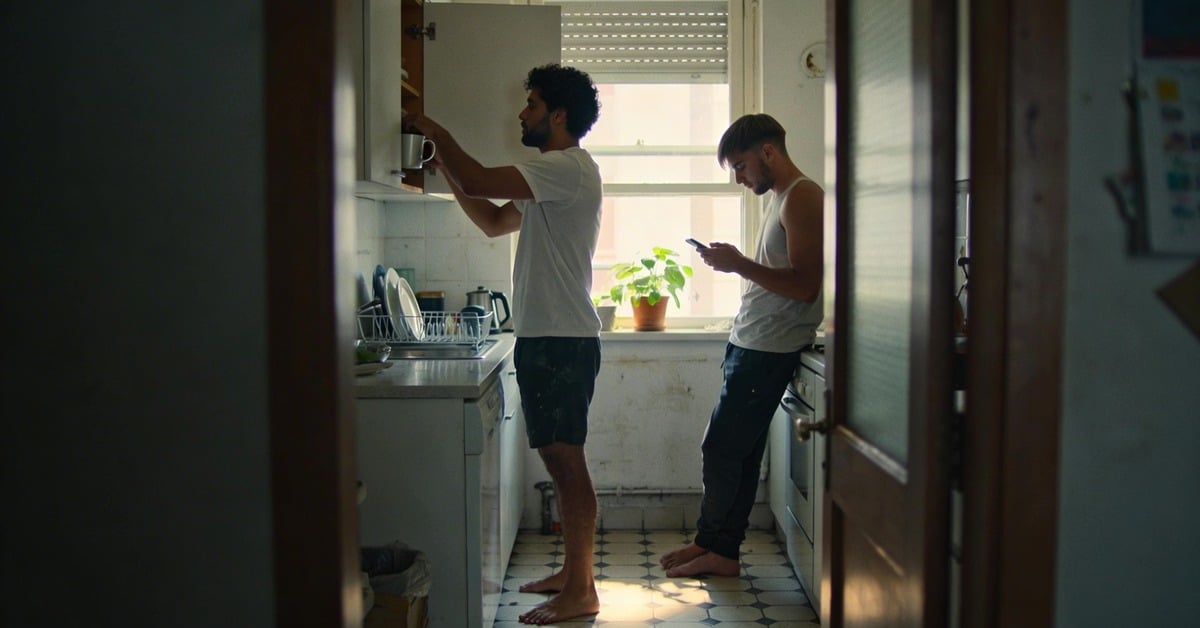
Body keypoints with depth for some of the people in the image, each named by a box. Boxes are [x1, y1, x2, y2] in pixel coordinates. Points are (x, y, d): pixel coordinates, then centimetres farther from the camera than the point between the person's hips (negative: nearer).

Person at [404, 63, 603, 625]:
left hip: (562, 340, -10)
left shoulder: (569, 167, -13)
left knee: (566, 461, -7)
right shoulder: (554, 174, 21)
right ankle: (573, 572, 23)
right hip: (543, 337, 10)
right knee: (559, 460, 14)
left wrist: (437, 133, -5)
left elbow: (478, 181, -21)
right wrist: (447, 167, 15)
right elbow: (494, 222, 24)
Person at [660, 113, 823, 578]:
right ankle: (719, 548, 19)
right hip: (752, 345, 10)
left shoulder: (802, 197, -13)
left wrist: (740, 264, -20)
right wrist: (737, 264, 10)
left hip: (769, 350, -10)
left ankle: (715, 547, 9)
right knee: (740, 452, 12)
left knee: (721, 449, -4)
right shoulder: (780, 198, 19)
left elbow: (805, 285, -21)